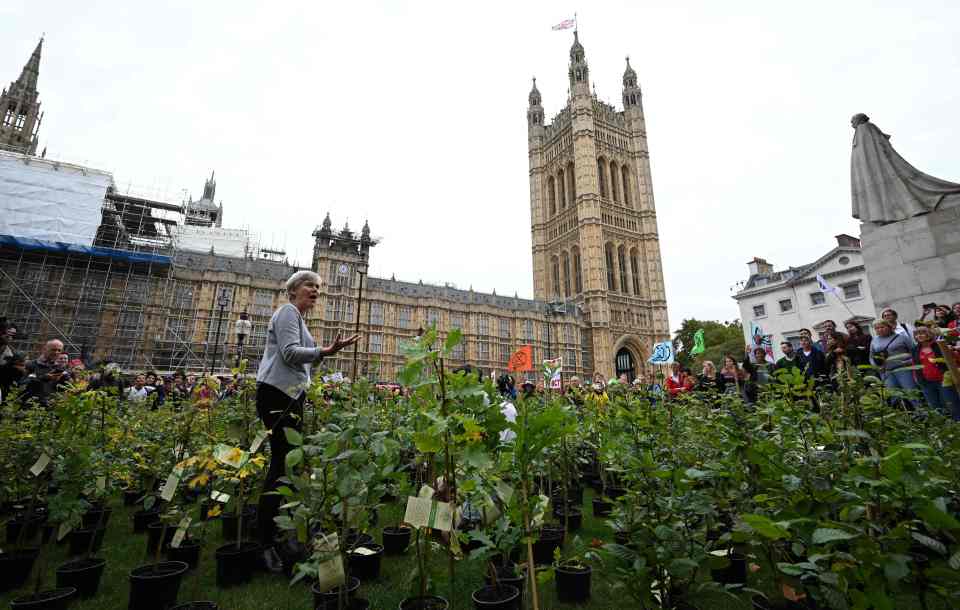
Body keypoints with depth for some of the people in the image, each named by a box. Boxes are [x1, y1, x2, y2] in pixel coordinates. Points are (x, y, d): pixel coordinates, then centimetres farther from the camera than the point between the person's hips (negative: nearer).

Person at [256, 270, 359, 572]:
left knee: (289, 462, 11)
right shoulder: (288, 312, -6)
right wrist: (324, 352, -27)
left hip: (291, 395, 10)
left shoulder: (298, 317, 22)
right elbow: (289, 352, -19)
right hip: (277, 395, -10)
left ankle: (277, 531, 22)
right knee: (283, 463, -9)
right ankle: (266, 542, -1)